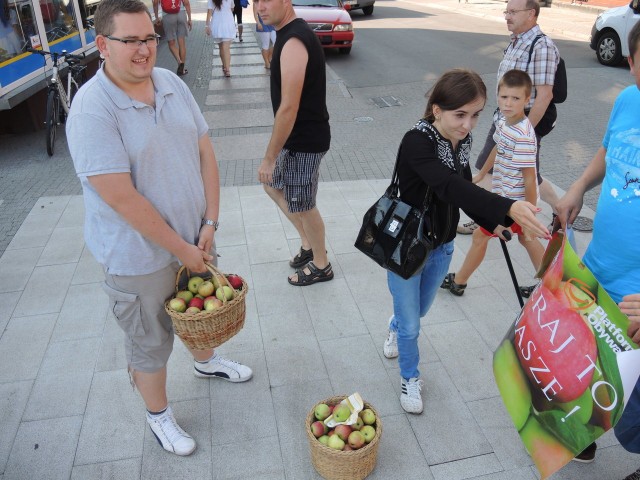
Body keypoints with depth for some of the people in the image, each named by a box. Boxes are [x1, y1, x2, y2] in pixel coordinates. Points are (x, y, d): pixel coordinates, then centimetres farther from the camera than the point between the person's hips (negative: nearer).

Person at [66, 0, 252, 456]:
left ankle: (205, 361, 59)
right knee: (150, 341, 15)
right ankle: (159, 414, 41)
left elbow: (205, 152, 0)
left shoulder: (172, 83, -2)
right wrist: (181, 248, -19)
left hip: (194, 236, 6)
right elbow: (121, 197, -26)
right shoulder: (92, 109, -22)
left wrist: (209, 222, -6)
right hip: (139, 256, -6)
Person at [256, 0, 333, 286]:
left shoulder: (293, 42, -23)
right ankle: (308, 244, 37)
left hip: (304, 141, -10)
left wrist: (269, 157, -20)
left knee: (302, 206, 6)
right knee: (273, 185, 23)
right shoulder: (291, 34, 8)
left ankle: (320, 265, 28)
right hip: (298, 136, 10)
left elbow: (289, 107, -26)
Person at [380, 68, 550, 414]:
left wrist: (492, 222, -5)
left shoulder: (461, 141, -6)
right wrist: (508, 208, -55)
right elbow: (450, 187, -44)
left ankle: (396, 326, 62)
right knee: (411, 324, 10)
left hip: (441, 247, 7)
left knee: (420, 309, 27)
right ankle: (410, 378, 37)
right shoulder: (417, 142, -28)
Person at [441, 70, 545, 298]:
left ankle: (458, 282, 25)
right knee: (525, 237, 20)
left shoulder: (524, 136, -29)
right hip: (505, 194, 9)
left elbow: (529, 177, -25)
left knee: (480, 235, 6)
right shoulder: (504, 121, -1)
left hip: (513, 199, -9)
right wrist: (481, 174, 26)